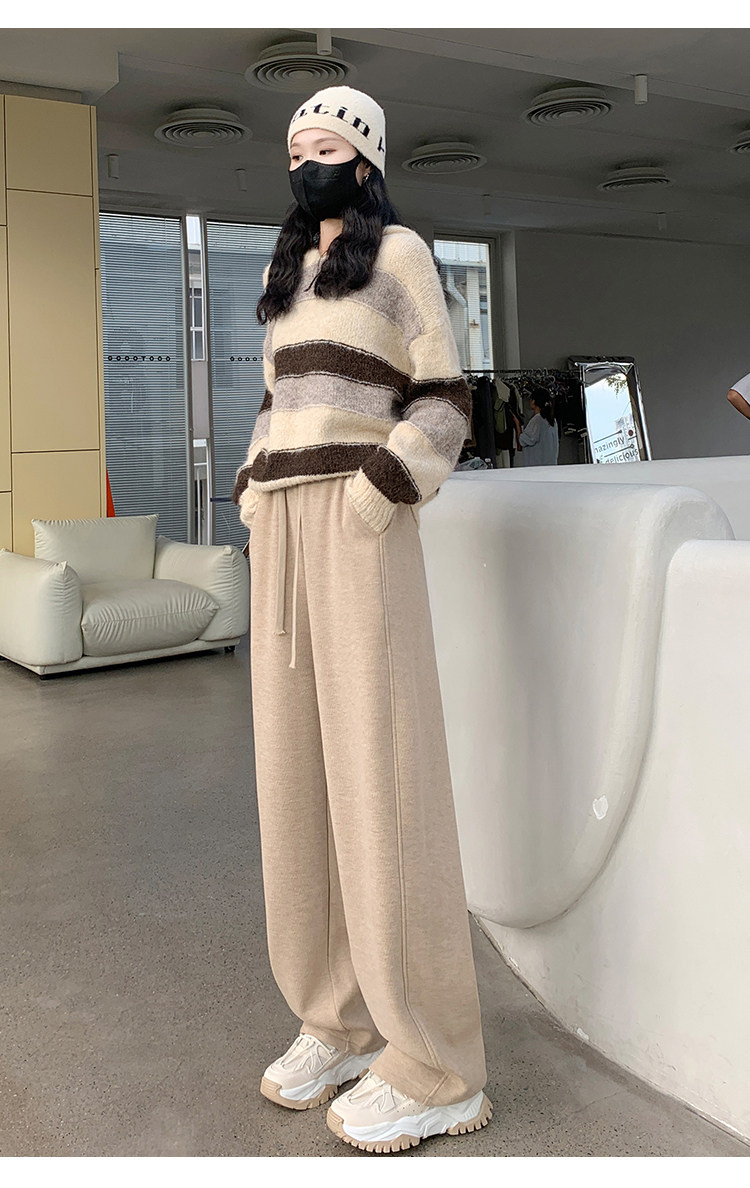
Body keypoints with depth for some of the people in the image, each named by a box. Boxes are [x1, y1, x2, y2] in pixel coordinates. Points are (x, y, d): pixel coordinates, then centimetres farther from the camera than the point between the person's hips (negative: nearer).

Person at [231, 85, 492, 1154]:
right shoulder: (283, 274, 24)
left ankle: (436, 1071, -1)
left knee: (380, 771, -9)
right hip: (280, 526, 7)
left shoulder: (402, 253, 4)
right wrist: (255, 504, 10)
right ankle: (342, 1019, 16)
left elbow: (444, 404, -3)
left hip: (360, 524, -7)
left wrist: (375, 497, -14)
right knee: (297, 768, 4)